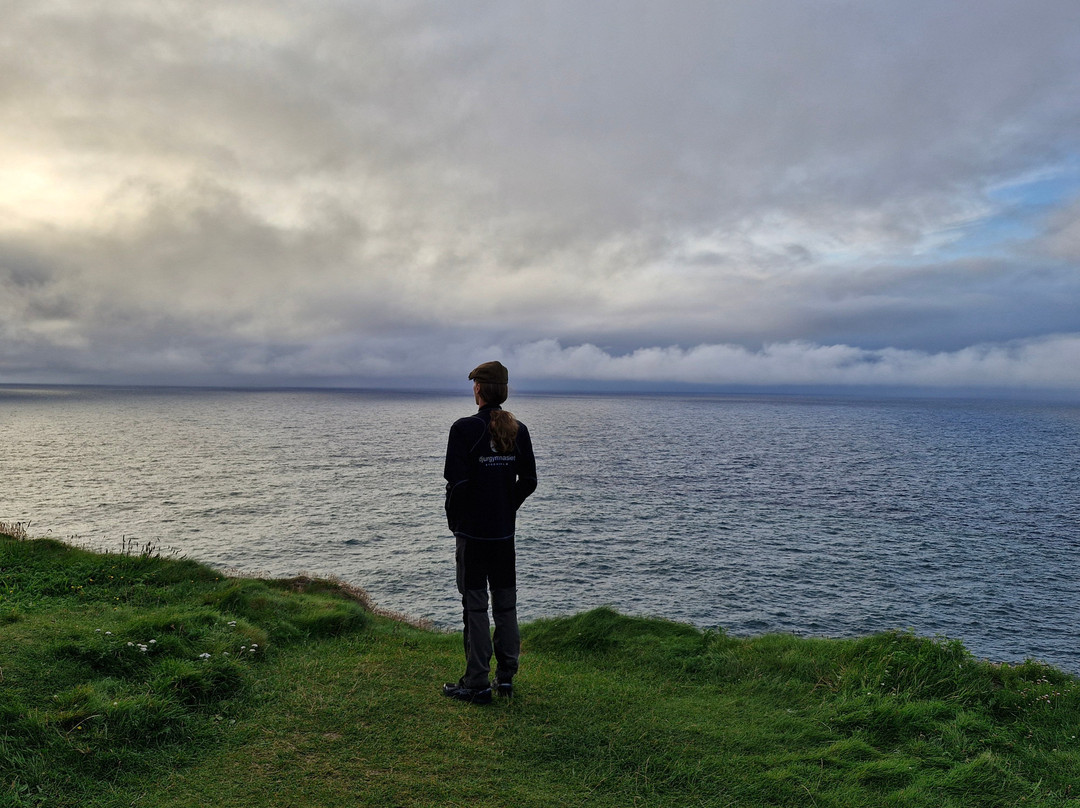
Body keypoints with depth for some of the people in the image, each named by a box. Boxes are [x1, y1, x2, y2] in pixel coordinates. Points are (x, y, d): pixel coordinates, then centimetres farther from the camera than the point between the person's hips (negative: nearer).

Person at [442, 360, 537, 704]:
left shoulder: (465, 428, -13)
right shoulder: (518, 430, 3)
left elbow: (457, 482, -17)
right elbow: (529, 482, 4)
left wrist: (453, 519, -1)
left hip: (472, 532, -5)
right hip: (505, 532, 5)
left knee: (475, 605, 2)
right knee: (506, 604, 14)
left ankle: (477, 684, 8)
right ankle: (506, 676, 23)